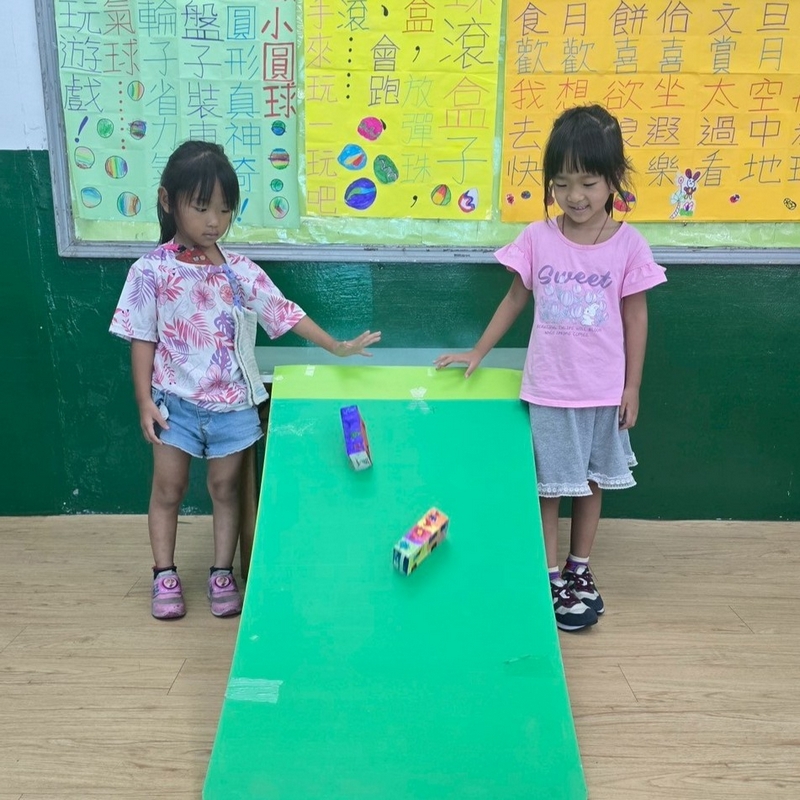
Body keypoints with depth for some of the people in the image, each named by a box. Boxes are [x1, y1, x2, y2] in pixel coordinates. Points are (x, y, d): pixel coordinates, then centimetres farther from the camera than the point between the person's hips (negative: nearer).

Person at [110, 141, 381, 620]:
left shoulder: (240, 271, -3)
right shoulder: (152, 271, -8)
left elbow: (284, 314, -1)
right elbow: (142, 340, -4)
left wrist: (337, 347, -5)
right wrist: (144, 402, -7)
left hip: (232, 404, 2)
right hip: (175, 402, -1)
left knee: (225, 486, 12)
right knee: (168, 488, 11)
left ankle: (223, 573, 26)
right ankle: (165, 575, 27)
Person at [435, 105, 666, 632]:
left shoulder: (628, 244, -7)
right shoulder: (537, 238, -6)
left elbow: (635, 316, -1)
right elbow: (516, 299, 5)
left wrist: (632, 387, -1)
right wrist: (478, 353, 5)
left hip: (603, 390, 1)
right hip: (548, 389, 0)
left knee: (592, 480, 15)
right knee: (548, 483, 7)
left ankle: (580, 569, 32)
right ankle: (550, 576, 21)